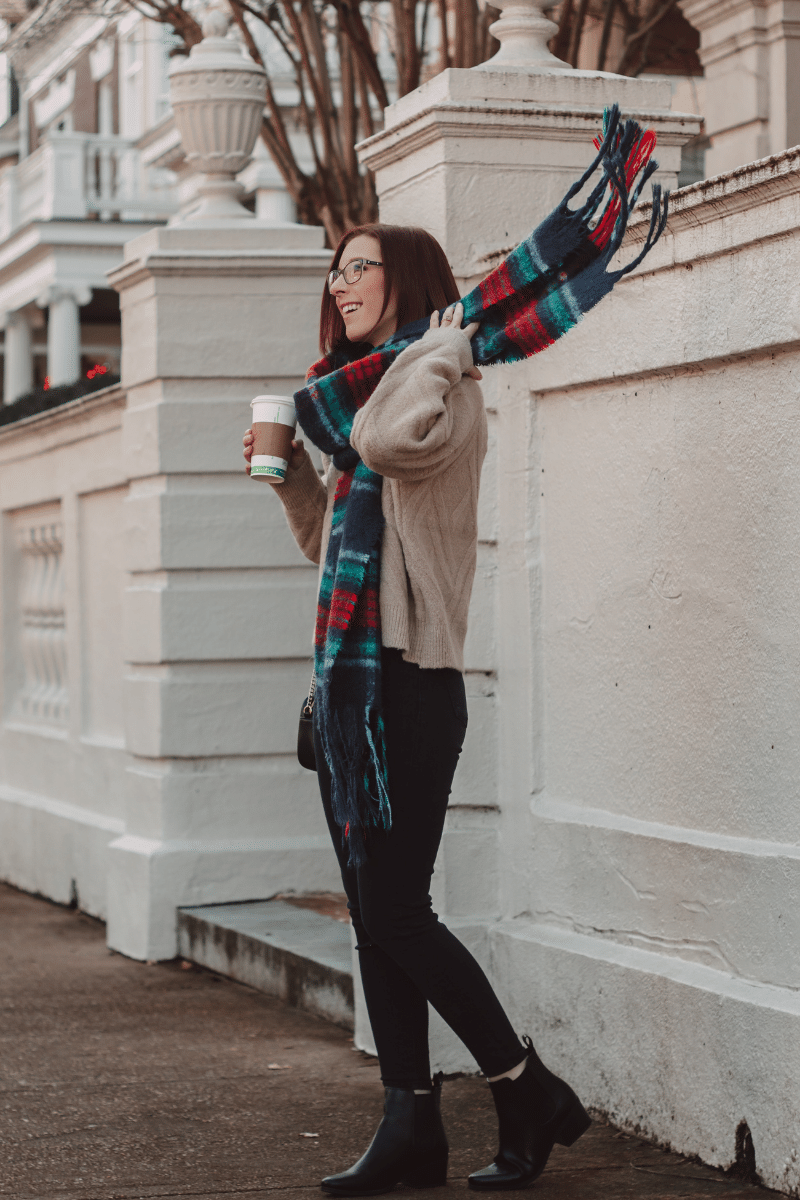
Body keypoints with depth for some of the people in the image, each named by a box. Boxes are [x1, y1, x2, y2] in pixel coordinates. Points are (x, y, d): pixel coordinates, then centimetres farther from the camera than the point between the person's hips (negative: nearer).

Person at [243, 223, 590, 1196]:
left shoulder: (447, 394, -8)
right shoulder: (351, 398, 19)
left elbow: (389, 440, -32)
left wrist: (441, 344, -17)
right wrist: (291, 474, 10)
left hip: (412, 681, -9)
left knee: (396, 913, -9)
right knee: (372, 916, 7)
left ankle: (529, 1092, 6)